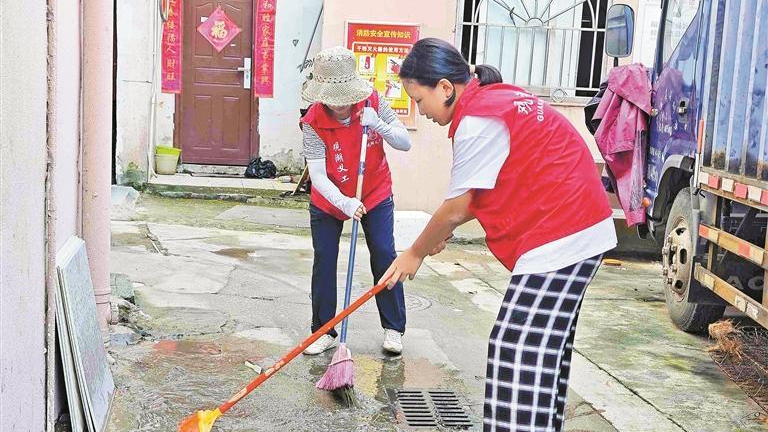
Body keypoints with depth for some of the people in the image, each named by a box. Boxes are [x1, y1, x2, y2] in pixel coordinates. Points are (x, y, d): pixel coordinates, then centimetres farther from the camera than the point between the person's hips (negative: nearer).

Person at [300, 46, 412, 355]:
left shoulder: (372, 102, -18)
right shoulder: (314, 122, -24)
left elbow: (405, 143, -18)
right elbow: (317, 173, -29)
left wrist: (378, 125, -36)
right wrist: (343, 203, -44)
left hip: (375, 194, 1)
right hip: (328, 200, -1)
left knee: (384, 257, -2)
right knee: (324, 262, -1)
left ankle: (394, 328, 13)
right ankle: (324, 332, 14)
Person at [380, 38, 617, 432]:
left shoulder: (477, 120, -16)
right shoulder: (497, 98, 14)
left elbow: (456, 209, -10)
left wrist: (415, 254, 6)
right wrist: (440, 234, 23)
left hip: (560, 240, -11)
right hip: (581, 230, 11)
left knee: (518, 353, -11)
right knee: (547, 347, 18)